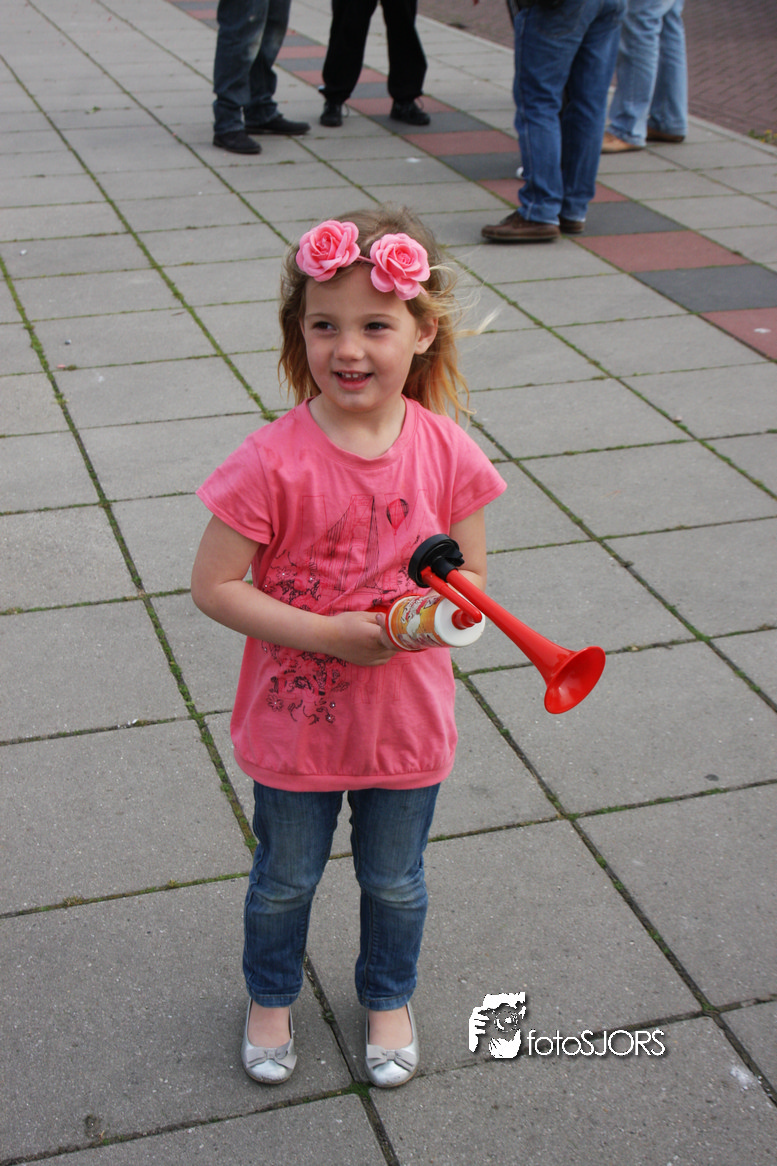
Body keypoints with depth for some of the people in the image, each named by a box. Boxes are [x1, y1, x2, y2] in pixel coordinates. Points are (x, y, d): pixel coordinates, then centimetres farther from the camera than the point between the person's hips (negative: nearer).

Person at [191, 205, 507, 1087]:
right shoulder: (275, 461, -22)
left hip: (407, 722, 2)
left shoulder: (446, 451, -13)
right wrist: (327, 635, -25)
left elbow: (472, 579, -2)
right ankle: (271, 997, 51)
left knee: (395, 883, 23)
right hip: (295, 721, -2)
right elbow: (212, 586, -18)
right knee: (285, 880, 22)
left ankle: (388, 997, 52)